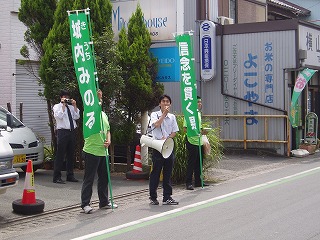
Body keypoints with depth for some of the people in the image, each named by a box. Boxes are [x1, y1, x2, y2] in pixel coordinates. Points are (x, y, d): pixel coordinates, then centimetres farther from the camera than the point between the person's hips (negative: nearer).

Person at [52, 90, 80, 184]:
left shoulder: (71, 107, 17)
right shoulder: (57, 106, 5)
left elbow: (77, 117, 6)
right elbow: (59, 116, -13)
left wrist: (74, 106, 2)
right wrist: (63, 105, -11)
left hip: (72, 131, 6)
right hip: (62, 132, -6)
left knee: (71, 155, 10)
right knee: (60, 155, -7)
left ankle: (70, 175, 19)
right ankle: (57, 177, -5)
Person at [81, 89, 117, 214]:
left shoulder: (104, 114, 17)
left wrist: (108, 140, 3)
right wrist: (97, 97, -35)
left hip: (103, 151, 8)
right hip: (91, 151, -8)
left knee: (104, 178, 14)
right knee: (89, 179, -4)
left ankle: (104, 202, 25)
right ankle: (85, 204, 2)